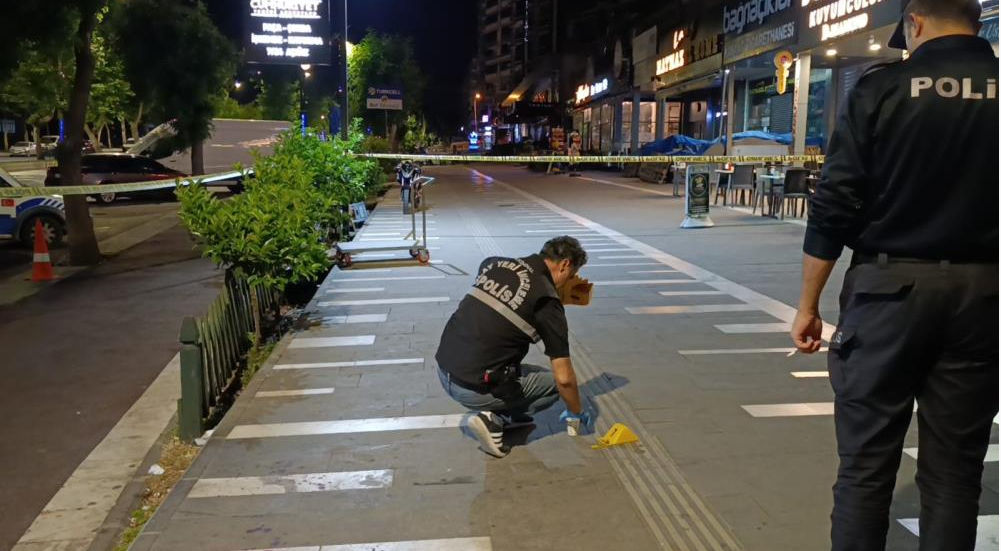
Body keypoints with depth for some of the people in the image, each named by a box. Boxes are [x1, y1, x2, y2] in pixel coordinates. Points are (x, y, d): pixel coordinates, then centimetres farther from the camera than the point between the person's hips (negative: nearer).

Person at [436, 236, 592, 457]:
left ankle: (510, 414, 22)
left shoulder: (494, 263, 7)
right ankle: (494, 419, -1)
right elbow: (564, 378, -7)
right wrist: (577, 412, 13)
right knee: (553, 384, 16)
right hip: (474, 388, -7)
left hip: (444, 370, 7)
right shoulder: (547, 302, -9)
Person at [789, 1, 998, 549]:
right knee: (955, 467, 11)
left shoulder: (882, 89, -3)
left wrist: (808, 304, 0)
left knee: (866, 461, 6)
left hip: (891, 286, -3)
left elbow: (833, 208, -6)